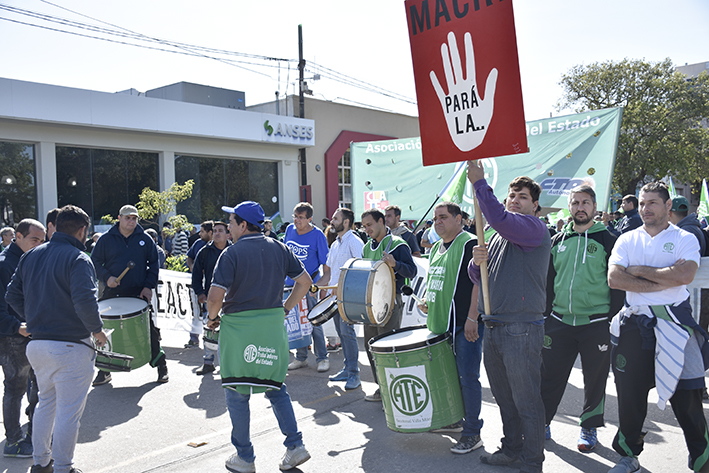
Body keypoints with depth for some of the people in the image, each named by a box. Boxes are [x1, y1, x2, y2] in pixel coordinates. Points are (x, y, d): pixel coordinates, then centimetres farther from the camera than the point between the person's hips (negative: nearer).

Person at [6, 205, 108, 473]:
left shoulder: (31, 256, 8)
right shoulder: (78, 259, -16)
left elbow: (13, 295, 10)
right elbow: (85, 301, -26)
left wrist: (34, 320, 16)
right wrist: (97, 330, -12)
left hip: (37, 344, 8)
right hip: (71, 348, -8)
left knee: (46, 402, 25)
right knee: (68, 412, 5)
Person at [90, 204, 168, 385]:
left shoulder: (145, 239, 5)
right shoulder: (106, 239, 3)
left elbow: (153, 264, 8)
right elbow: (96, 262, 6)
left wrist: (149, 286, -3)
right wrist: (106, 277, -12)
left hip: (139, 295, 0)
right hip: (112, 295, 1)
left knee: (149, 330, 2)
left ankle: (160, 365, 16)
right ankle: (104, 370, 22)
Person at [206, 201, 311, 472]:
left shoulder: (232, 253, -11)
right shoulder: (279, 249, 4)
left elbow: (215, 297, -18)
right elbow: (305, 282, 6)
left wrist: (212, 318, 1)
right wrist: (285, 309, 13)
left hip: (238, 327, -5)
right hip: (273, 325, 5)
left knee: (237, 392, 11)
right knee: (275, 386, 19)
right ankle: (295, 446, 15)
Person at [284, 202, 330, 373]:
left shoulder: (317, 235, -9)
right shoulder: (290, 229, 4)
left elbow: (325, 262, -6)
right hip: (290, 283, 5)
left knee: (314, 322, -2)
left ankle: (322, 358, 11)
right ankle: (301, 357, 21)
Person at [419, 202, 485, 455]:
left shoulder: (470, 244, -10)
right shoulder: (437, 248, 16)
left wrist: (472, 318, -21)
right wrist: (426, 301, 12)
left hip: (465, 323, -9)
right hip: (441, 323, 9)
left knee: (467, 377, -4)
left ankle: (472, 433, 7)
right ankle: (454, 420, 35)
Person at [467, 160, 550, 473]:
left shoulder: (534, 228, -7)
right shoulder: (497, 236, 17)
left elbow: (499, 219, -28)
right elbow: (477, 277, 18)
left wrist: (479, 182, -20)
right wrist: (477, 261, -5)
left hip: (522, 329, -8)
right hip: (492, 328, 8)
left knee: (526, 401, 2)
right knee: (504, 398, 18)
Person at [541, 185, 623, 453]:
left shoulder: (607, 240, 0)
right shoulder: (558, 242, 9)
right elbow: (548, 281, 14)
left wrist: (613, 319, -7)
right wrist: (546, 315, 9)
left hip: (595, 323, -2)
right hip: (560, 322, 3)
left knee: (595, 379, 10)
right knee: (550, 376, 6)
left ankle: (589, 427, 26)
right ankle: (542, 423, 19)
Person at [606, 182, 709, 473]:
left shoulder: (685, 239, 2)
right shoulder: (627, 240, 9)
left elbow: (684, 276, -17)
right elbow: (614, 279, -6)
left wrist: (638, 270, -9)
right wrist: (663, 279, -12)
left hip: (674, 324, -2)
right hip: (634, 325, 3)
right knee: (630, 394, 8)